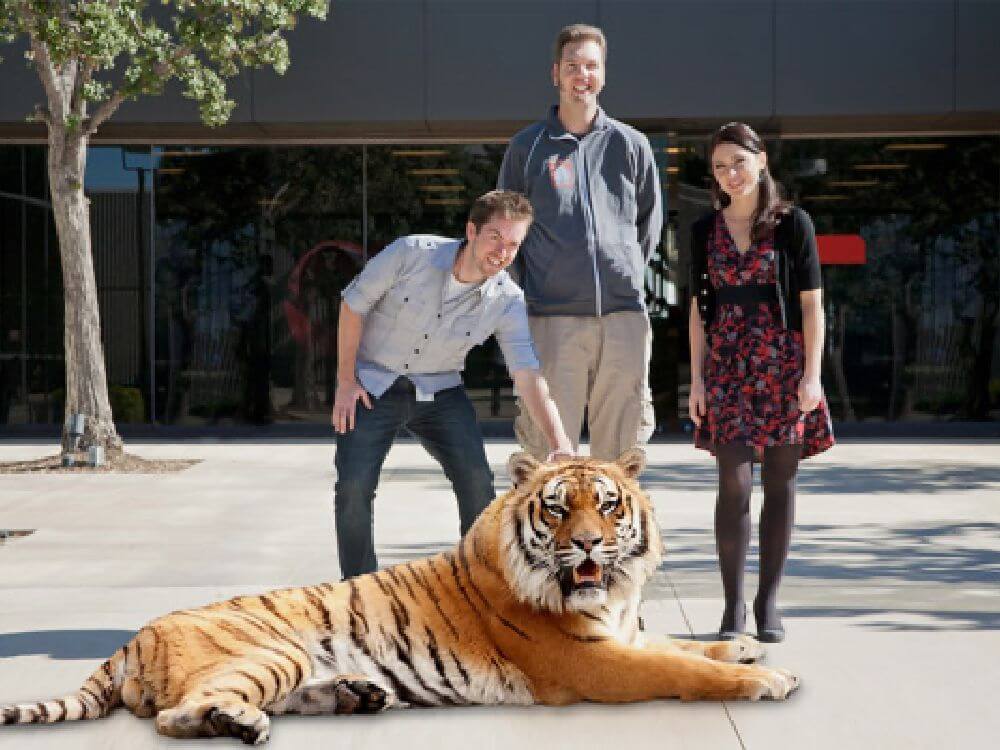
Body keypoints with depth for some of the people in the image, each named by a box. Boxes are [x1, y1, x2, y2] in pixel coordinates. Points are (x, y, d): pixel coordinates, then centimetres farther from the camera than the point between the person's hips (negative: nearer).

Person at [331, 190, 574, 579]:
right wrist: (345, 381, -7)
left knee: (477, 480, -14)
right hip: (372, 383, -2)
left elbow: (529, 375, -18)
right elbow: (353, 303, -8)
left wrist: (559, 443, -31)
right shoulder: (411, 254, -20)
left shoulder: (508, 301, -14)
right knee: (353, 487, -14)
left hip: (439, 390, 2)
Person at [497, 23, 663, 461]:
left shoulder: (631, 145, 11)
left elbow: (649, 225, 20)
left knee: (621, 448, 3)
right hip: (553, 318, -1)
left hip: (624, 314, 2)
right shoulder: (527, 146, 8)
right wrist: (527, 293, 8)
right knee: (549, 447, -4)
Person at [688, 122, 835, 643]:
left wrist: (812, 374, -7)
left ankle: (768, 602, 11)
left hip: (783, 366, -1)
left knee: (779, 482, 2)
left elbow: (811, 303, 0)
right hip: (728, 366, 1)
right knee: (734, 483, -7)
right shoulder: (705, 230, 9)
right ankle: (733, 604, -1)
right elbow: (699, 307, 11)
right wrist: (697, 379, 4)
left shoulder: (792, 223, 2)